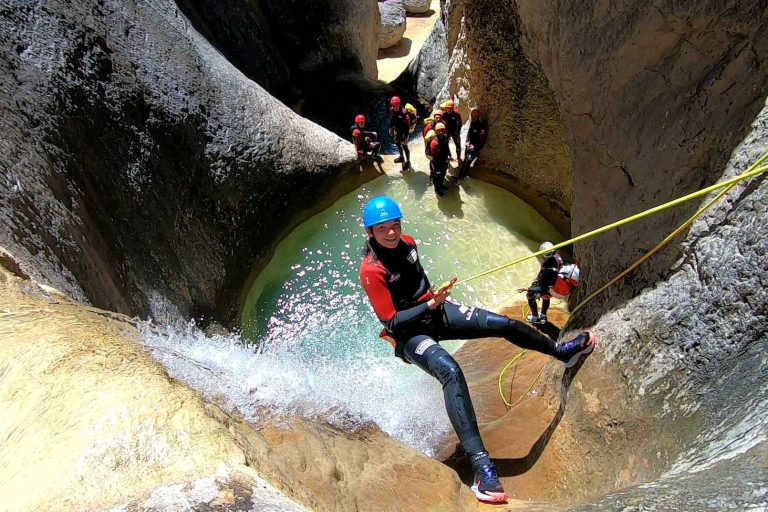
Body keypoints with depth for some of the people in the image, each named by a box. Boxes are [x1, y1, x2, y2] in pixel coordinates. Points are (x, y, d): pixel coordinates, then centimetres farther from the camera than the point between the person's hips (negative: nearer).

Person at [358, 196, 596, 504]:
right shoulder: (371, 270, -24)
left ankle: (563, 352, 29)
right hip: (409, 332, -6)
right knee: (450, 371, -34)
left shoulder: (407, 243, -3)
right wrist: (430, 305, -28)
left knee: (502, 324, 0)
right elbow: (391, 322, -23)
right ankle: (481, 466, -34)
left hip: (434, 309, 7)